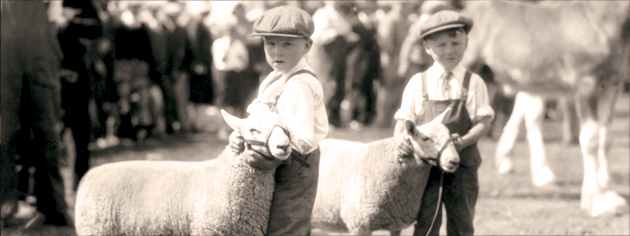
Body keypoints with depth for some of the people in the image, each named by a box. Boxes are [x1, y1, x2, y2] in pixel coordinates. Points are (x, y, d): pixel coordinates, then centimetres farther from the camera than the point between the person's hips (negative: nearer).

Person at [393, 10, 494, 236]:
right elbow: (403, 119, 1)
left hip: (462, 165, 0)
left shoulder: (474, 83, 0)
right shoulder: (418, 83, 3)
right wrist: (400, 138, -21)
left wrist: (464, 140, -24)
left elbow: (483, 121, -5)